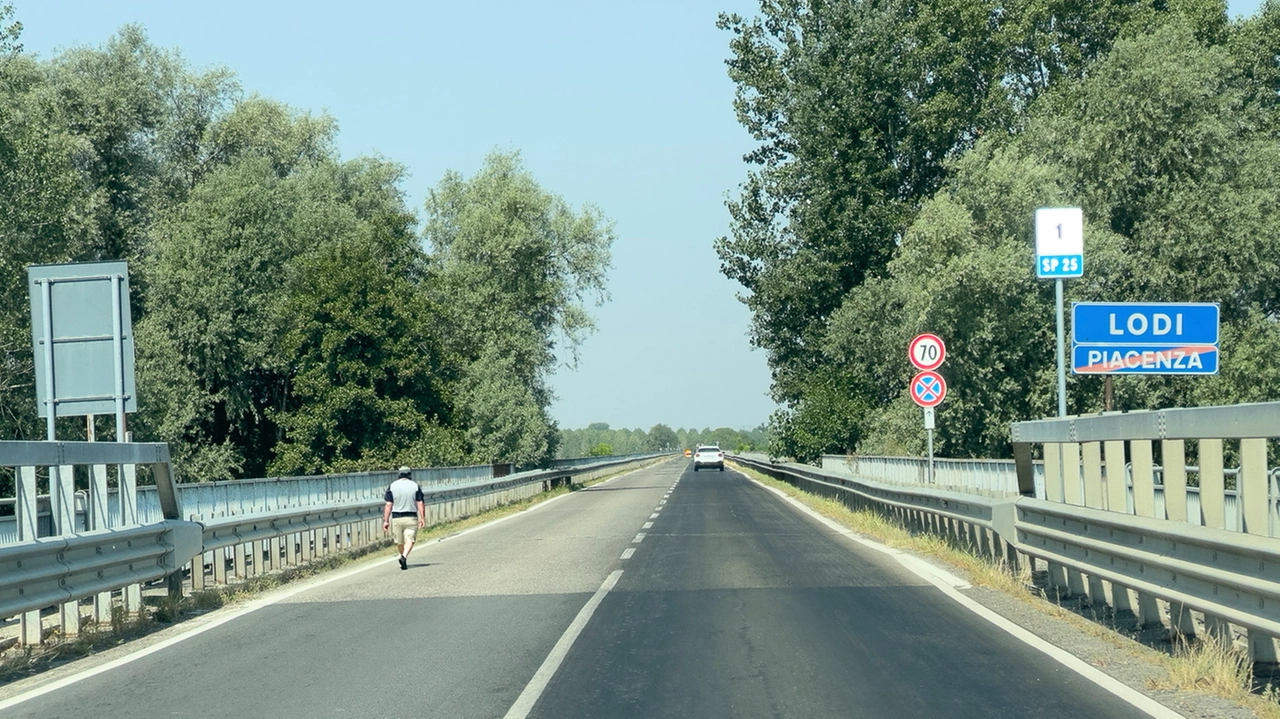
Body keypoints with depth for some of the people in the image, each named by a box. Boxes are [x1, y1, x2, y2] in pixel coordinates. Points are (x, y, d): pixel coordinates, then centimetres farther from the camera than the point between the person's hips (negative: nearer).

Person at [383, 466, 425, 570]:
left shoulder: (392, 486, 0)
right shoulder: (415, 486, -1)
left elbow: (388, 504, -3)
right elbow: (420, 503, -5)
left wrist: (386, 520, -1)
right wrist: (423, 518, -1)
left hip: (396, 518, 1)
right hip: (411, 518, -1)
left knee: (400, 541, 15)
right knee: (410, 540, -6)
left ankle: (403, 556, 28)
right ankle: (404, 556, -29)